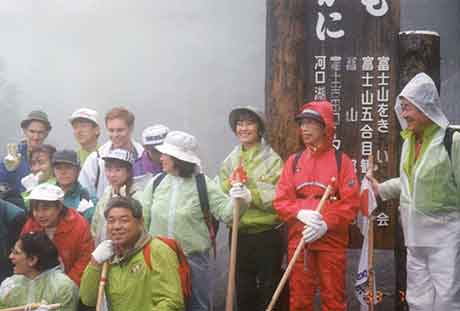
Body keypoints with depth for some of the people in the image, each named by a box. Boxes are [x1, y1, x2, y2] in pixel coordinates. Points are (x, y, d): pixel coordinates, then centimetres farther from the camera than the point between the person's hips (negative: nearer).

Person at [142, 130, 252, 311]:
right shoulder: (156, 182, 3)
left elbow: (224, 212, -12)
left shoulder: (203, 184, -6)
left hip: (194, 257, -3)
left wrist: (237, 201, -32)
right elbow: (143, 217, 8)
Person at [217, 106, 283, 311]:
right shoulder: (230, 160, 7)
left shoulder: (272, 160, -7)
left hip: (267, 236, -4)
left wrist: (248, 183, -20)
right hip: (239, 236, 4)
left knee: (268, 292, 7)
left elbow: (276, 200, -16)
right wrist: (231, 183, -17)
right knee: (243, 291, 15)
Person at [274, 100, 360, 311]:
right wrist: (301, 213, -16)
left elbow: (351, 203, -7)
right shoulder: (293, 161, 9)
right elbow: (280, 200, 3)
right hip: (298, 239, 3)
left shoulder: (341, 160, 0)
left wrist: (326, 224, -19)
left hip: (331, 239, -3)